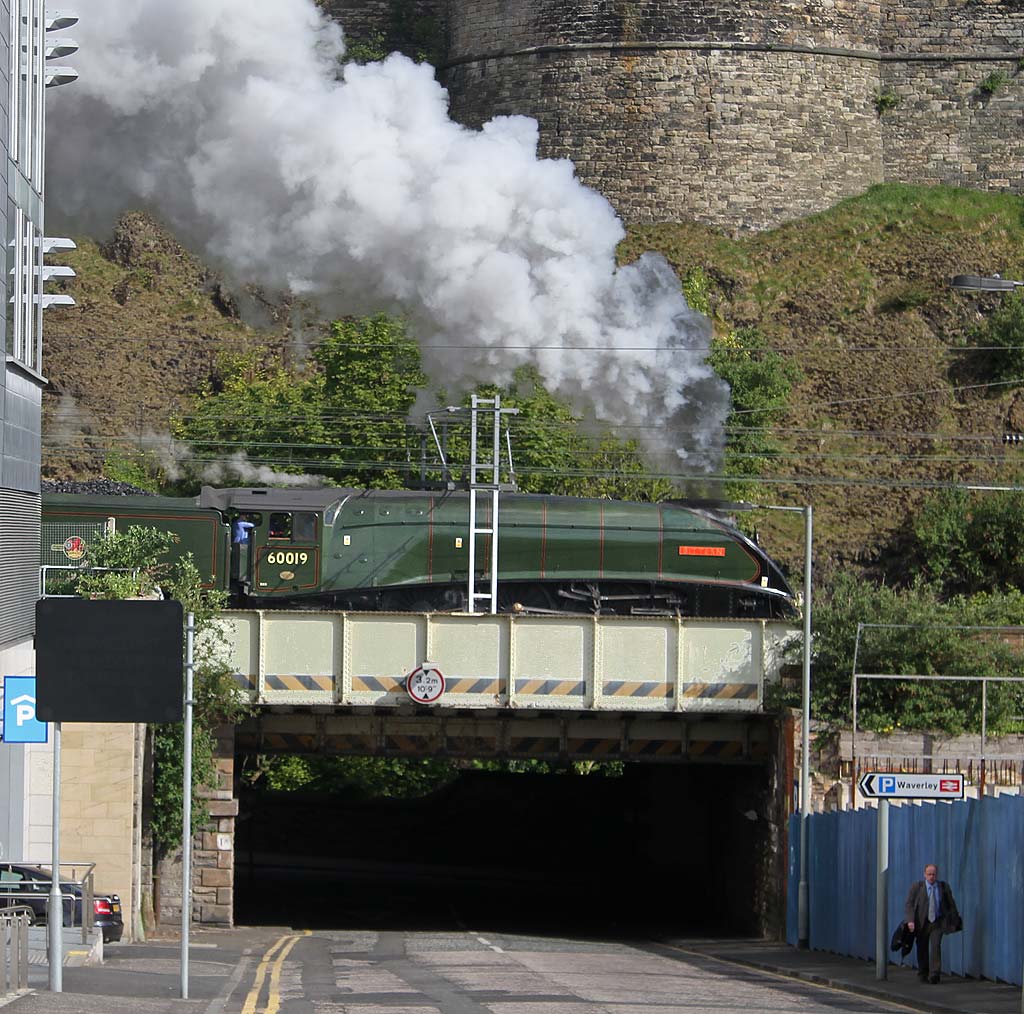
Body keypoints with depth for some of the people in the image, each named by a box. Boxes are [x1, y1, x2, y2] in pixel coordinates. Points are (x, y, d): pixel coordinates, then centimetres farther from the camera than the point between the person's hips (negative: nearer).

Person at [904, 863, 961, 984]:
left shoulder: (944, 887, 1)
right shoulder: (916, 887, -4)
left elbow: (951, 905, 9)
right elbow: (909, 905, -8)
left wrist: (955, 921, 8)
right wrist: (910, 920, -22)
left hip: (938, 923, 0)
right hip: (922, 923, 0)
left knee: (936, 946, -17)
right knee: (922, 949, 8)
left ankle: (934, 975, -19)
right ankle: (923, 975, 25)